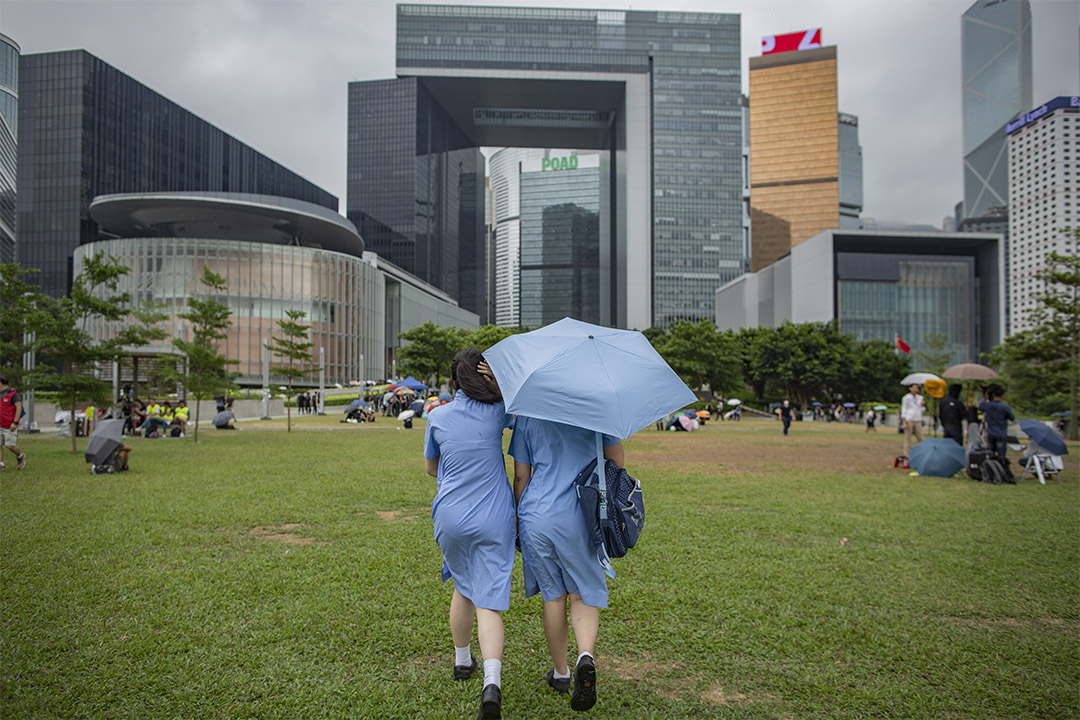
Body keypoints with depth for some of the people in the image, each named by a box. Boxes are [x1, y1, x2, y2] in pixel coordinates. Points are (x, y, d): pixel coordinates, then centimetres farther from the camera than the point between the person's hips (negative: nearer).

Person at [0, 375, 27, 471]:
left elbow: (19, 408, -18)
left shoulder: (13, 393, -13)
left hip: (10, 426, -7)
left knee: (10, 445, -6)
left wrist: (15, 422, -22)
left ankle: (20, 456, 20)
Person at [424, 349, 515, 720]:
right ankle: (492, 681, -19)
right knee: (489, 601, -1)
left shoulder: (437, 417, 1)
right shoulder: (496, 412, -4)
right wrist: (498, 382, 10)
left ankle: (462, 661, 39)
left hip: (450, 516, 2)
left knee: (463, 588, 24)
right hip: (493, 519, -2)